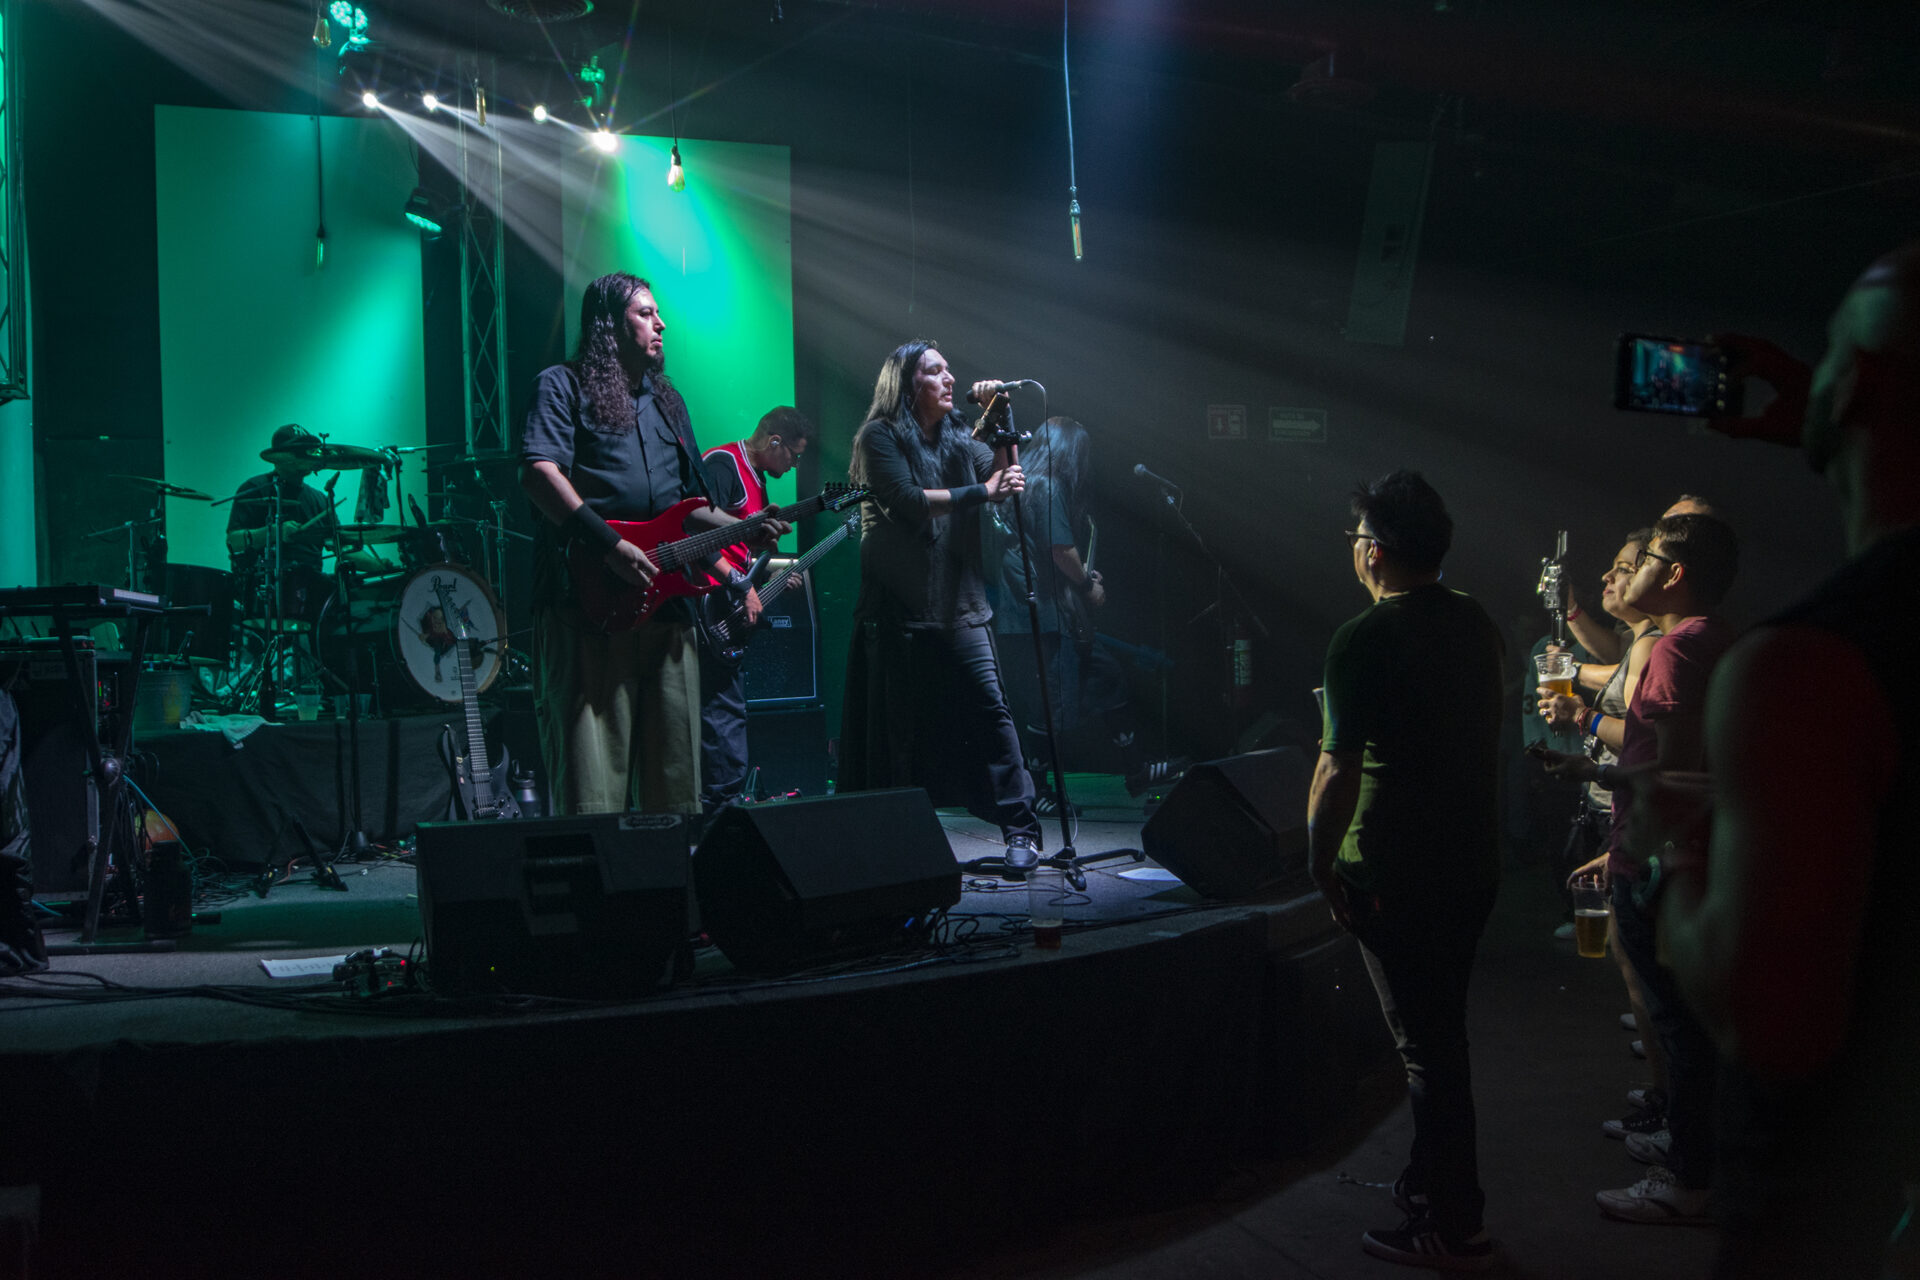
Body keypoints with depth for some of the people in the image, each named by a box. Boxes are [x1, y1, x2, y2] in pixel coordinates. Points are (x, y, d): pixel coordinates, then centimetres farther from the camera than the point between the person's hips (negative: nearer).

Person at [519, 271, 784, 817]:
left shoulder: (667, 401, 26)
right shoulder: (563, 387, 3)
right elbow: (539, 473, -13)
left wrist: (744, 528, 12)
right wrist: (609, 545, -20)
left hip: (667, 604, 7)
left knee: (675, 778, 7)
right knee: (592, 776, -10)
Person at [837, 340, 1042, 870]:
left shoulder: (958, 438, 16)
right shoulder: (881, 436, 0)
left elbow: (1005, 478, 8)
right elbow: (909, 500, -13)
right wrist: (982, 492, -11)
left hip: (959, 603, 4)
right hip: (898, 608, -4)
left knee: (991, 709, -7)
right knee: (901, 727, -1)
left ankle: (1020, 829, -4)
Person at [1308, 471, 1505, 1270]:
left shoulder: (1365, 641, -18)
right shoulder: (1477, 624, 7)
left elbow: (1339, 769, -20)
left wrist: (1321, 864, -9)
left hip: (1399, 874, -8)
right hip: (1475, 862, 8)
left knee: (1425, 1045, 0)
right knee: (1441, 1031, 20)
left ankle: (1453, 1230, 9)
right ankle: (1430, 1183, 34)